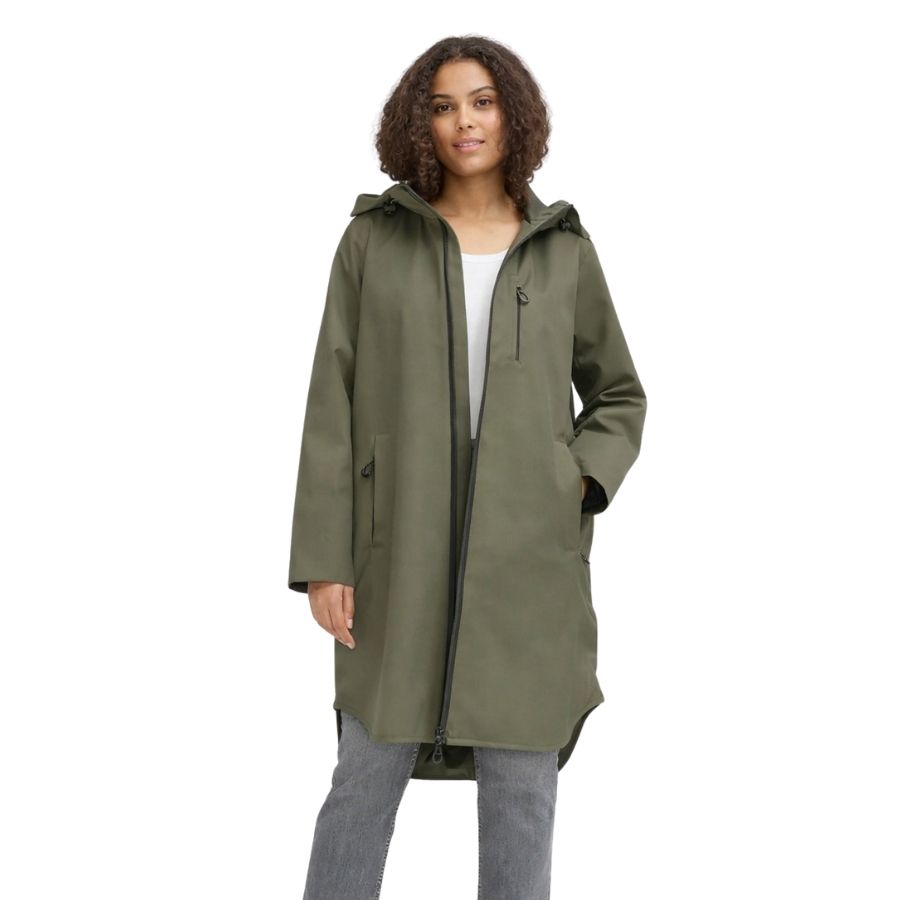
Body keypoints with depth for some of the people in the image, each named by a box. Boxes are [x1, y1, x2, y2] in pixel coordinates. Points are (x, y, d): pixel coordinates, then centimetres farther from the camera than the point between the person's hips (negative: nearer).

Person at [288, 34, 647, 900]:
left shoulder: (563, 250, 5)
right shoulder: (373, 239, 2)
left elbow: (618, 395, 15)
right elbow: (334, 406, -1)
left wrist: (578, 485, -5)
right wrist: (323, 561, -6)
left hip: (525, 549, 1)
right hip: (405, 545, -1)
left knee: (521, 781, 5)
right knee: (368, 777, 4)